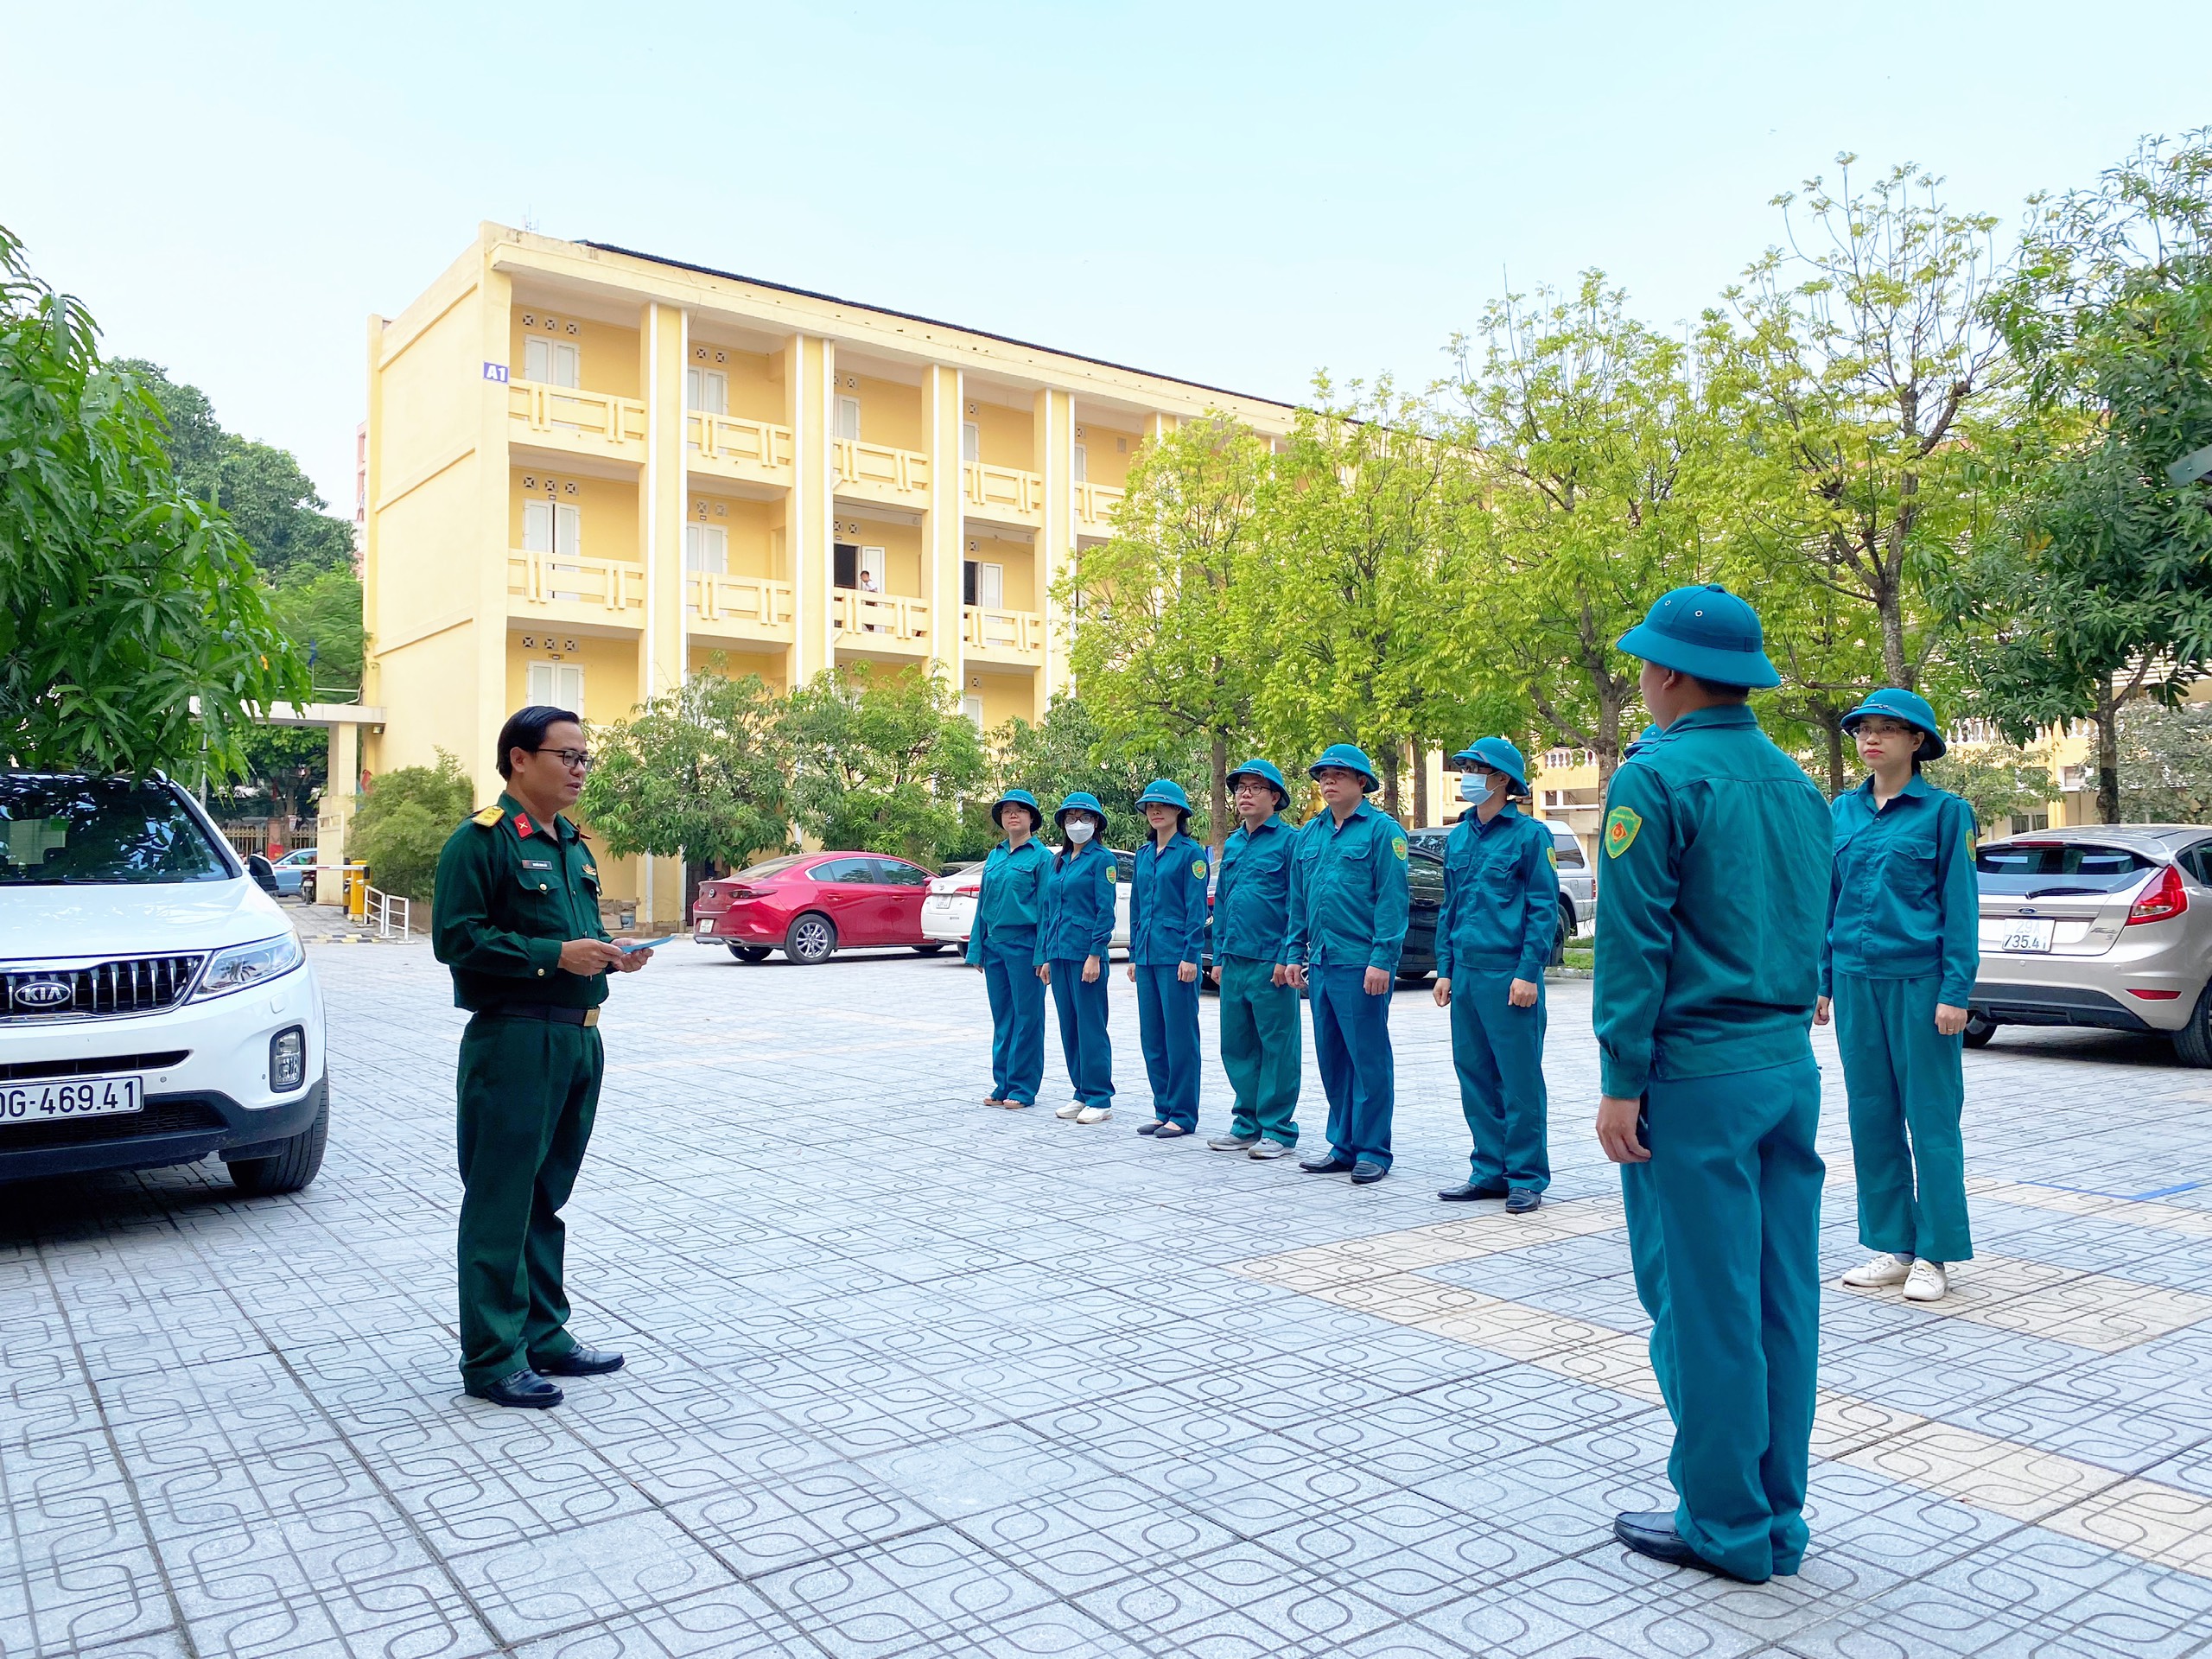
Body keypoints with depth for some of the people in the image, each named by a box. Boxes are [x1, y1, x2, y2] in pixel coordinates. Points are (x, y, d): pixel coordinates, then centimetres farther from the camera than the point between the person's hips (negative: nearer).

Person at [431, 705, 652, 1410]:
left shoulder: (573, 846, 17)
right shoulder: (480, 841, -9)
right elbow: (456, 937, -17)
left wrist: (612, 954, 5)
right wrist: (555, 954, -21)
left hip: (578, 1037, 8)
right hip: (513, 1040, -8)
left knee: (547, 1198, 16)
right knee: (501, 1204, -1)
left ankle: (544, 1335, 27)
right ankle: (492, 1358, 8)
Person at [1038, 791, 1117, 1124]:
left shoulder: (1101, 859, -5)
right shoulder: (1058, 861, 16)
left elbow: (1106, 912, -11)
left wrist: (1095, 955, -16)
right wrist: (1046, 956, 14)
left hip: (1085, 953, -7)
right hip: (1059, 953, 7)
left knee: (1090, 1025, -4)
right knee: (1069, 1026, 10)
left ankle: (1100, 1099, 2)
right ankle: (1082, 1093, 19)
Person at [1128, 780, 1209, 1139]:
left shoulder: (1191, 853, -6)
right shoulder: (1144, 855, 15)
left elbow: (1197, 909, -10)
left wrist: (1191, 956, -15)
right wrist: (1134, 955, 15)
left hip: (1176, 957, -7)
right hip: (1147, 957, 7)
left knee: (1179, 1035, -2)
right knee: (1152, 1036, 10)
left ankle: (1182, 1114, 5)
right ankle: (1163, 1110, 18)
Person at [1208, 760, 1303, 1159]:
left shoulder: (1289, 840, -5)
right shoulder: (1232, 844, 17)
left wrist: (1287, 957, -15)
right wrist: (1219, 957, 15)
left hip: (1271, 963, -7)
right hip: (1234, 962, 7)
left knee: (1277, 1048, 0)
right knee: (1236, 1047, 11)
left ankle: (1278, 1130, 8)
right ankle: (1248, 1124, 21)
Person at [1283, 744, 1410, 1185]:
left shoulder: (1382, 830, -6)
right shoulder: (1311, 833, 15)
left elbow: (1393, 900, -12)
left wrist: (1382, 959, -17)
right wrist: (1295, 952, 14)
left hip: (1361, 965, -7)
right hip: (1321, 964, 7)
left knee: (1369, 1059, -1)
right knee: (1331, 1059, 12)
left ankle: (1372, 1151, 7)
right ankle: (1343, 1145, 21)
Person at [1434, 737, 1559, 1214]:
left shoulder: (1529, 834, -5)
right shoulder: (1458, 838, 14)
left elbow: (1544, 908, -8)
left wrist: (1528, 972, -14)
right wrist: (1445, 969, 13)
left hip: (1509, 975, -7)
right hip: (1466, 974, 7)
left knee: (1519, 1079, -1)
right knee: (1475, 1076, 10)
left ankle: (1526, 1178, 9)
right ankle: (1489, 1171, 20)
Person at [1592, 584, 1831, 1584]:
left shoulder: (1657, 779, -13)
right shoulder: (1797, 784, 12)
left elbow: (1633, 944, -15)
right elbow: (1812, 931, 17)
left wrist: (1621, 1082, -12)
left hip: (1696, 1077, -8)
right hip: (1790, 1067, 8)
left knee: (1703, 1302, 2)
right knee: (1781, 1296, 13)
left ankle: (1727, 1527, 14)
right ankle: (1776, 1517, 24)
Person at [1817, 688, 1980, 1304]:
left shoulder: (1944, 809, -3)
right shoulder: (1843, 810, 10)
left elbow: (1960, 903, -5)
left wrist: (1955, 990, -12)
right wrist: (1822, 979, 9)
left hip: (1919, 980, -5)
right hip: (1856, 980, 5)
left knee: (1931, 1116, 1)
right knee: (1871, 1116, 9)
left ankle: (1934, 1254, 12)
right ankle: (1891, 1245, 20)